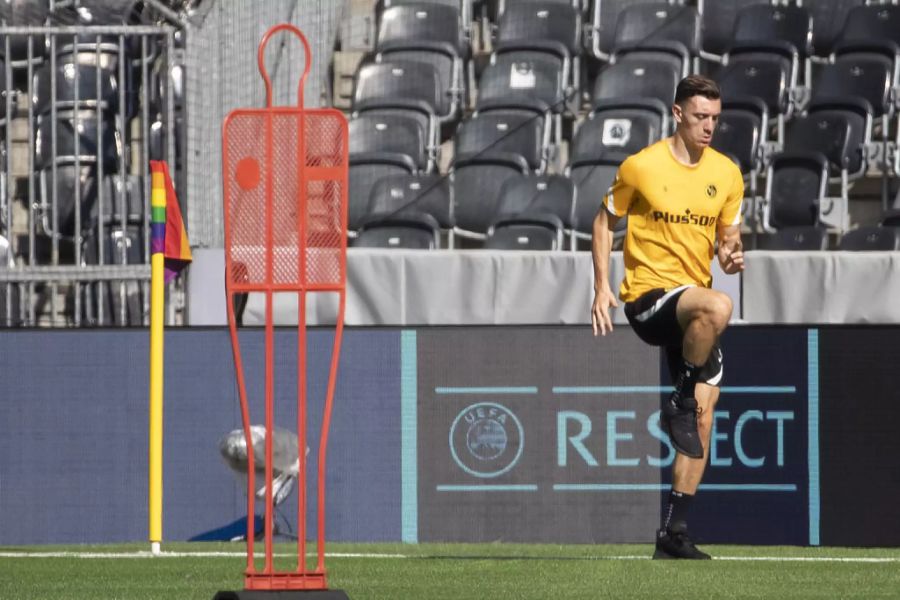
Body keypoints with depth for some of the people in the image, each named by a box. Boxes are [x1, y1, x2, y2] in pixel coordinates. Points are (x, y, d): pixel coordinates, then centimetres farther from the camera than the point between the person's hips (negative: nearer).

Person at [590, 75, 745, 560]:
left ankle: (673, 533, 6)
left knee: (701, 419, 0)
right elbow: (604, 222, 6)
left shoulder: (727, 173, 7)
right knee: (719, 307, -37)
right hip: (647, 295, -5)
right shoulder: (642, 166, -6)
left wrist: (731, 255, -6)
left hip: (692, 302, 6)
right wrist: (602, 287, -3)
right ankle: (679, 401, -16)